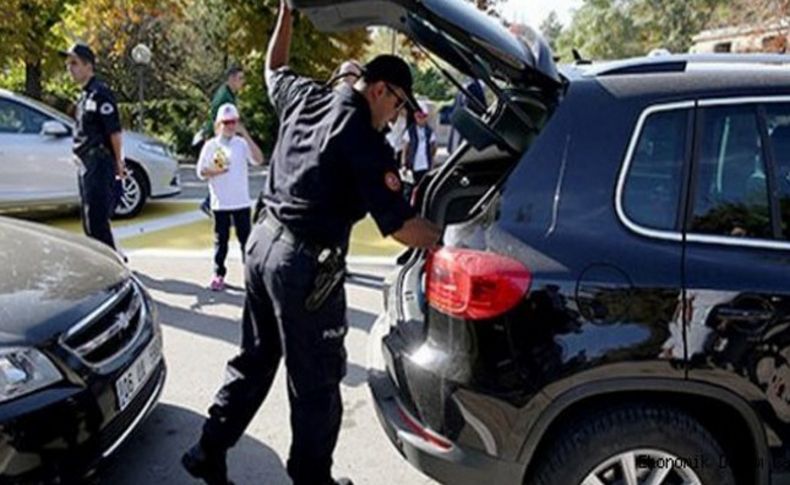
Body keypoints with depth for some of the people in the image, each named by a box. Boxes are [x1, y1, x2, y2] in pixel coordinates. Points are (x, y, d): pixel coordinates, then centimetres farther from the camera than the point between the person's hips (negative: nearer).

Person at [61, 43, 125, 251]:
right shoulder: (84, 95, 17)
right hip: (86, 165, 10)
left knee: (97, 221, -10)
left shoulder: (100, 93, -12)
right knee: (89, 221, 15)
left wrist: (119, 162, -16)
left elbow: (114, 131, -16)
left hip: (99, 165, -10)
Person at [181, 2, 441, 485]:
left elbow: (275, 69, 31)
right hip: (305, 263, -9)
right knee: (317, 382, 7)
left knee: (254, 360, 22)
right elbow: (401, 225, -18)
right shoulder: (365, 141, -15)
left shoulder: (305, 97, 7)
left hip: (265, 241, 9)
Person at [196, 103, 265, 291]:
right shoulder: (211, 145, 1)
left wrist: (246, 136, -17)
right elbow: (201, 172, 1)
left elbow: (258, 160, -14)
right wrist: (215, 171, -18)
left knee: (245, 237, 5)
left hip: (241, 202, 0)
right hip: (220, 202, 0)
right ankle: (219, 274, 16)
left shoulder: (242, 143, 2)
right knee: (221, 239, 7)